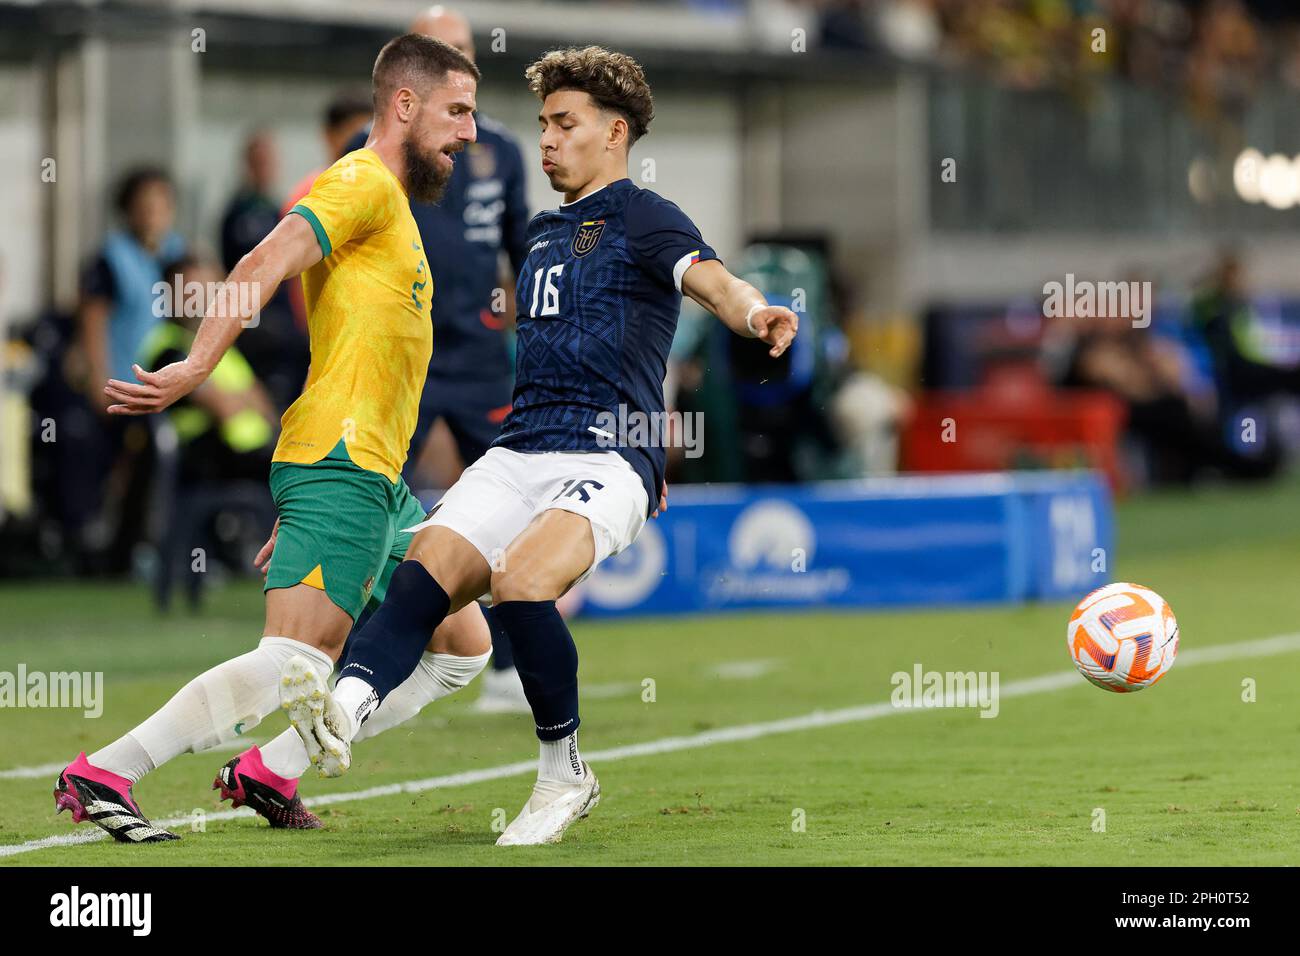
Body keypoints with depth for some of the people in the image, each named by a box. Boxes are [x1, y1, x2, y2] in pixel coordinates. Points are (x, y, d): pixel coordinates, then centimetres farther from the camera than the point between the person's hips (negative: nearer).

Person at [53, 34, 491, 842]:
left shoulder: (396, 208, 24)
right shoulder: (364, 183, -6)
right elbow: (263, 268, -21)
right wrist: (196, 370, -34)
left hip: (380, 481, 10)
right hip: (338, 465, -10)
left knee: (460, 648, 11)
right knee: (297, 666, -19)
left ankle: (270, 771, 8)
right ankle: (102, 774, -16)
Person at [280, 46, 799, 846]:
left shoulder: (645, 221, -1)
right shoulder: (543, 234, 23)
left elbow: (712, 281, -22)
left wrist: (754, 313, -44)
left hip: (608, 459, -7)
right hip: (519, 452, 7)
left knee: (521, 580, -30)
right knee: (426, 571, -19)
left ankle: (566, 773, -12)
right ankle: (345, 706, -44)